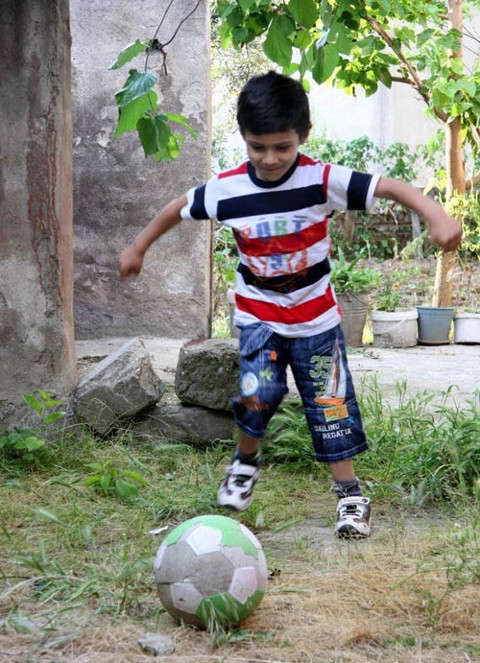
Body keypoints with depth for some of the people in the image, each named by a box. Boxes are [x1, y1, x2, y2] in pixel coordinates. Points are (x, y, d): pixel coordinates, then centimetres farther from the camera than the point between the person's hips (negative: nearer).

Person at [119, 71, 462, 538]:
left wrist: (436, 216, -40)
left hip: (316, 316, 0)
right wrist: (137, 249, 16)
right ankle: (245, 462, 11)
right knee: (258, 393, -19)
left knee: (331, 404, 4)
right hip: (258, 316, 0)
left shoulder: (322, 181, -18)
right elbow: (178, 209, 5)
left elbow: (389, 187, -24)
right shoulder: (226, 190, -13)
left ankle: (349, 494, 18)